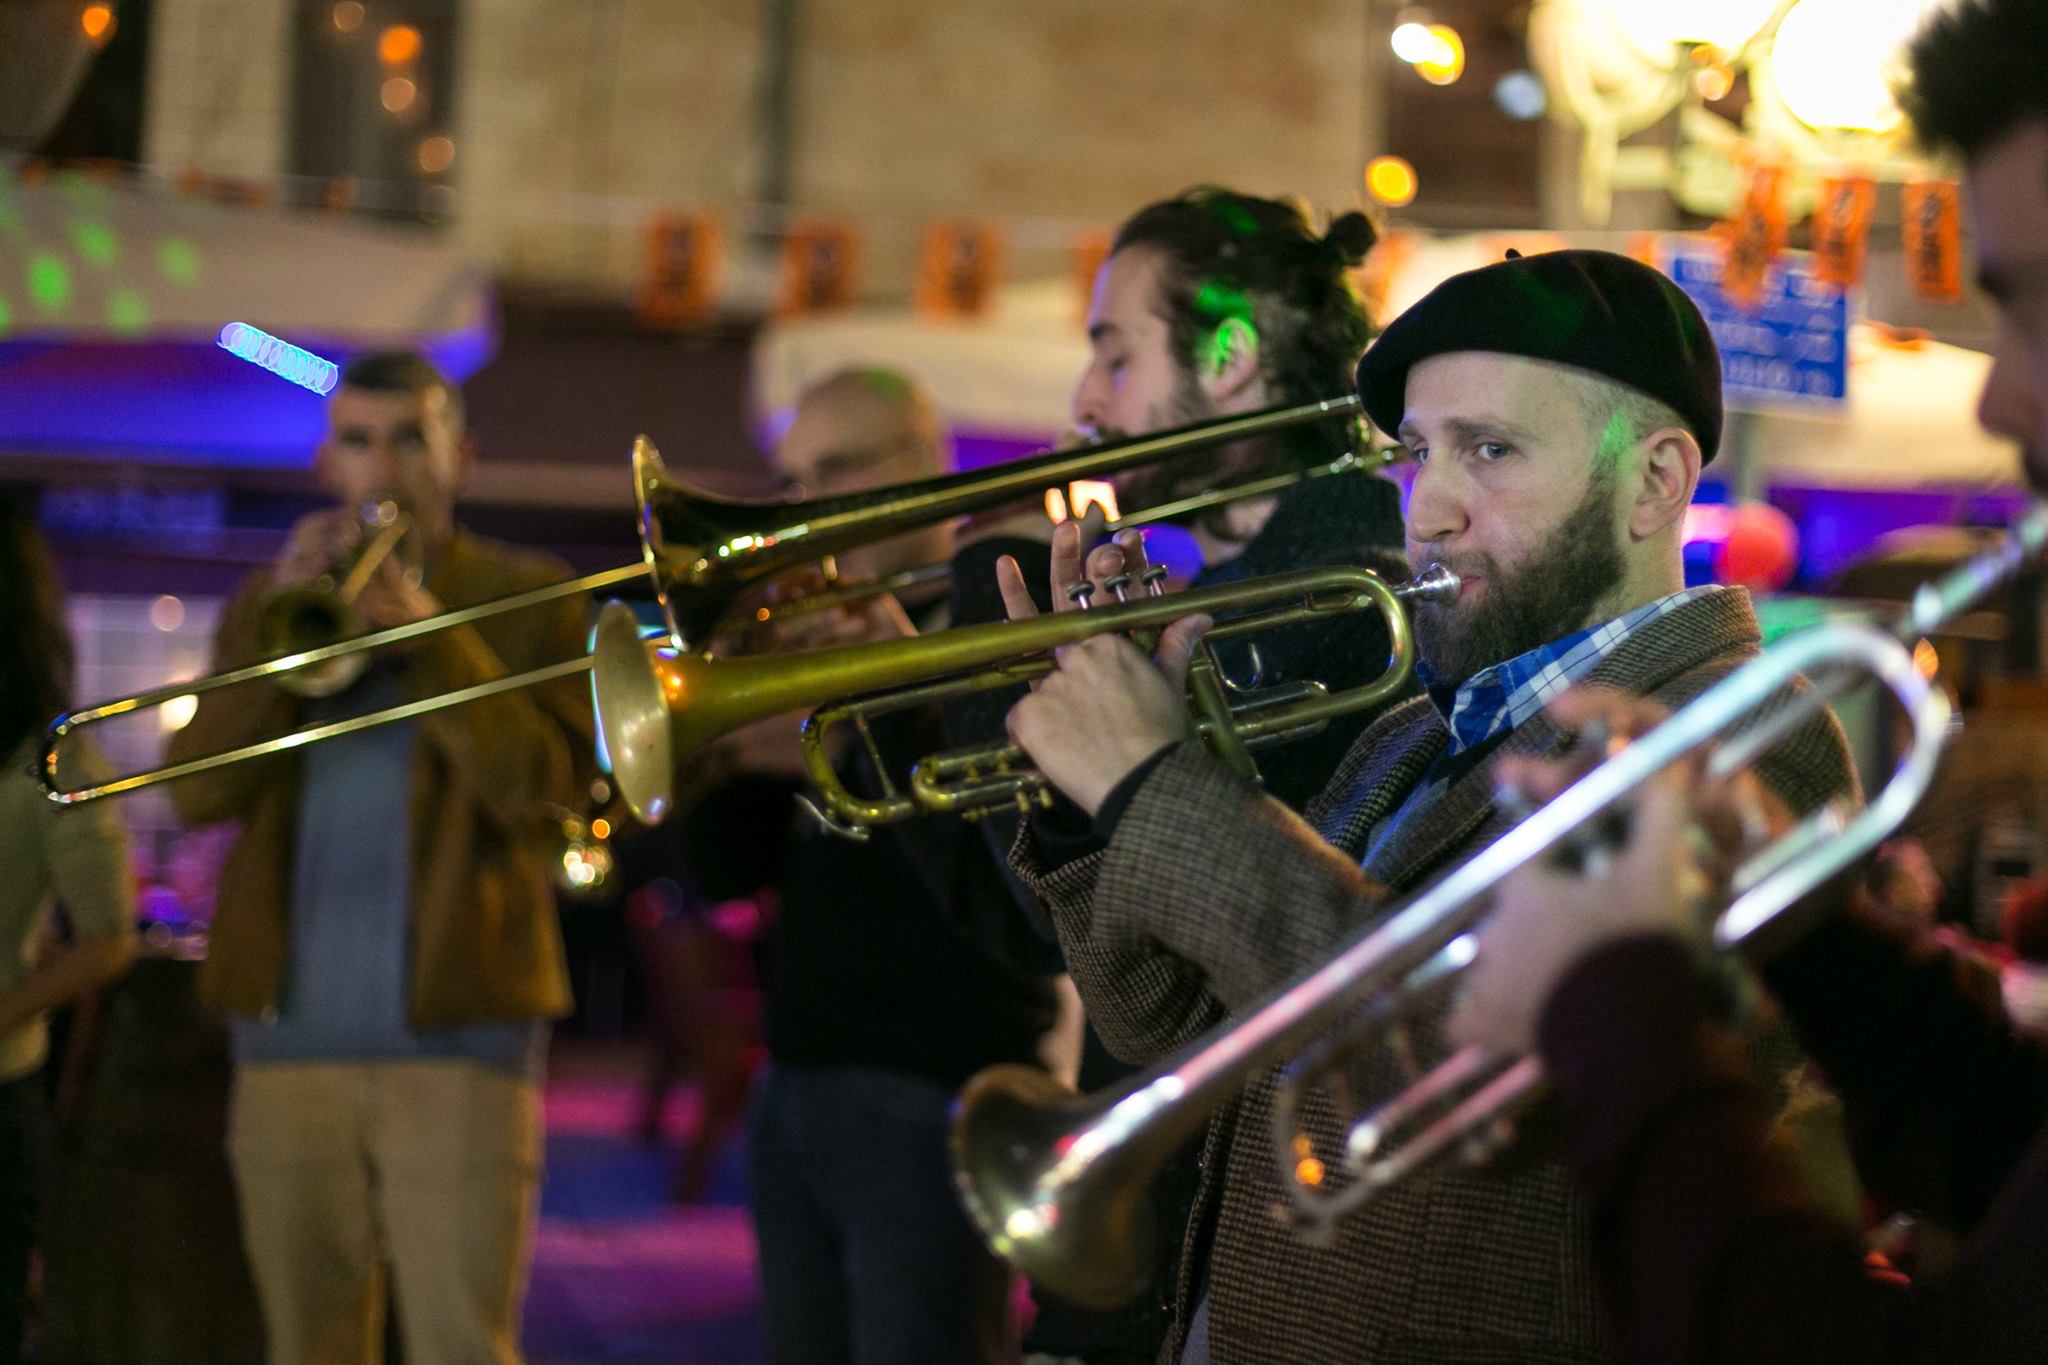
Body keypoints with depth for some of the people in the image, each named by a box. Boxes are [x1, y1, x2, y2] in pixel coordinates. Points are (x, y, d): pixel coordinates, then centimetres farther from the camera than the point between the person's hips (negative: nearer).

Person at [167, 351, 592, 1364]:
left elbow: (536, 785, -9)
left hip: (454, 1038, -3)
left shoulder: (529, 598, 7)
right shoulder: (266, 604, 16)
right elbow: (198, 790, 2)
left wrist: (424, 627, -16)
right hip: (289, 1037, 3)